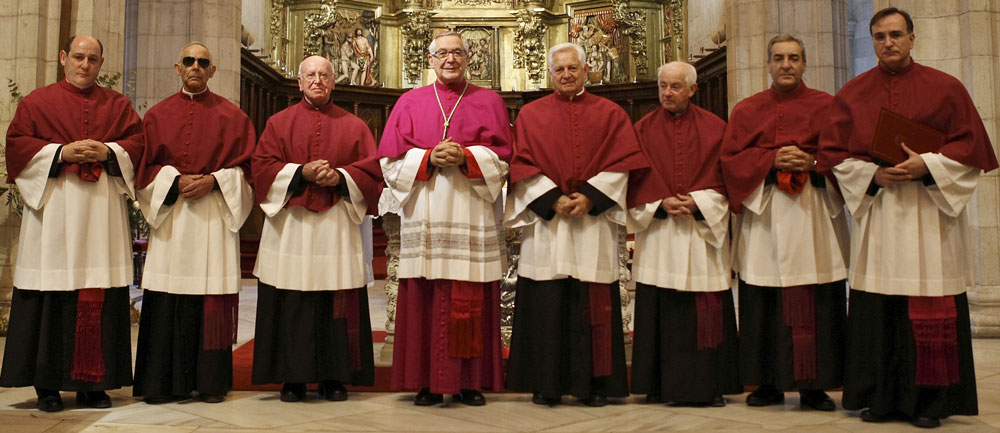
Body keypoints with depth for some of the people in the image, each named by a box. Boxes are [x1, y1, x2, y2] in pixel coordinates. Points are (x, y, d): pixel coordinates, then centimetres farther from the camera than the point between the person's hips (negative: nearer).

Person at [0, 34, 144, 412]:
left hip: (102, 213, 2)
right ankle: (47, 385, 7)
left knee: (100, 296, 0)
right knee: (51, 297, -2)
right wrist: (61, 152, -12)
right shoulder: (37, 102, 10)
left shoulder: (117, 105, 15)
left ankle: (92, 384, 8)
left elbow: (138, 143, 8)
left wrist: (109, 152, -10)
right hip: (53, 211, -1)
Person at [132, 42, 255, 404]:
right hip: (170, 216, 1)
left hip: (215, 215, -1)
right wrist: (175, 180, -10)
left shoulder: (231, 116, 9)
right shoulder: (158, 115, 12)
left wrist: (213, 180, -11)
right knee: (167, 301, -2)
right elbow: (145, 165, 7)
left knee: (212, 299, -2)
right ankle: (163, 383, 6)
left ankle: (211, 382, 6)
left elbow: (245, 164, 4)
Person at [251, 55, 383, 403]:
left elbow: (372, 169, 5)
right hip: (290, 224, 0)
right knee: (291, 306, -1)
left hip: (337, 225, 0)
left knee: (337, 305, -1)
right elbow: (262, 165, 2)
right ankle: (292, 377, 8)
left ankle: (333, 377, 8)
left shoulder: (353, 126, 11)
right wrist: (301, 172, -12)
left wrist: (340, 176, -12)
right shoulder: (279, 122, 11)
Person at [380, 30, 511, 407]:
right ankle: (429, 383, 4)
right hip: (425, 214, 1)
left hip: (473, 216, 0)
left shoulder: (489, 101, 12)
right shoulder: (410, 102, 14)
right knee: (426, 298, -3)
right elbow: (391, 157, 6)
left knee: (472, 300, -3)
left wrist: (465, 157, -13)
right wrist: (430, 158, -10)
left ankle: (469, 382, 5)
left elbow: (502, 154, 4)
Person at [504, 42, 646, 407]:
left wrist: (590, 197, -11)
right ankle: (546, 386, 7)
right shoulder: (531, 115, 10)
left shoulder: (610, 114, 10)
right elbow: (522, 166, 2)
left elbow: (621, 164, 2)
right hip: (545, 224, 0)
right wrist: (552, 200, -11)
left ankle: (593, 384, 9)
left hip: (594, 224, 0)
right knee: (547, 305, 0)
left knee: (593, 306, 0)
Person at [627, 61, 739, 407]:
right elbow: (635, 182, 5)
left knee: (706, 312, -1)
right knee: (659, 313, 0)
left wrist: (698, 202, -11)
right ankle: (660, 385, 8)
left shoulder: (714, 128, 6)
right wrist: (660, 205, -11)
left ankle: (708, 385, 7)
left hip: (703, 232, 0)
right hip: (658, 237, 1)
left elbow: (726, 178, 4)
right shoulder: (644, 130, 7)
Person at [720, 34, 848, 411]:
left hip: (814, 212, 0)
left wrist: (813, 163, -12)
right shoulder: (747, 110, 12)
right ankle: (769, 384, 8)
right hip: (763, 214, 1)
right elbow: (730, 159, 4)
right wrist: (772, 160, -10)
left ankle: (814, 386, 5)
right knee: (764, 303, -1)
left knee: (816, 302, -3)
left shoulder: (826, 106, 11)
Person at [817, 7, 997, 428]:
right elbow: (833, 153, 6)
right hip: (876, 214, 2)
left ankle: (929, 401, 8)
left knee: (931, 310, -2)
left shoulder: (945, 88, 4)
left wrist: (926, 166, -14)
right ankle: (881, 398, 12)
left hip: (931, 213, -1)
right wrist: (874, 174, -10)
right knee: (878, 310, 2)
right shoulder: (852, 94, 9)